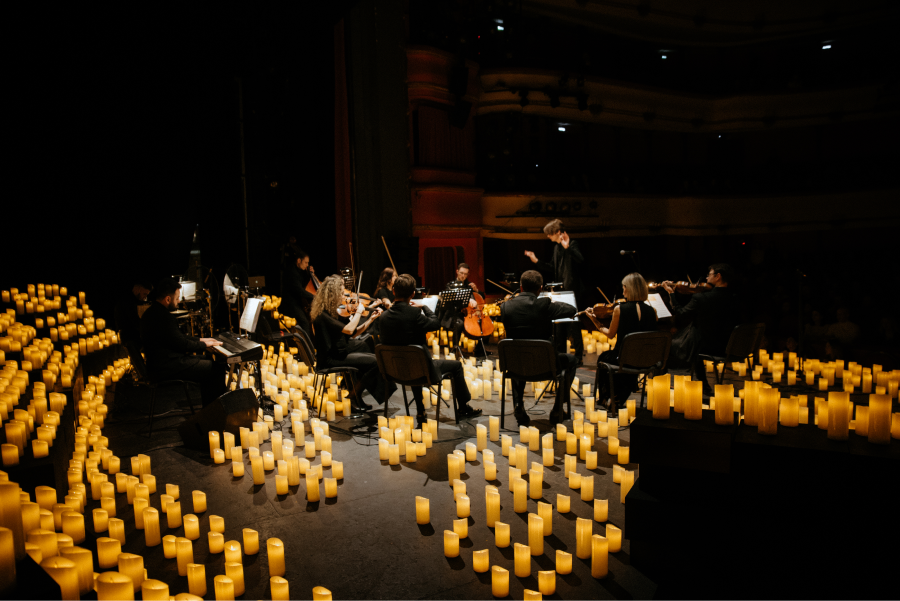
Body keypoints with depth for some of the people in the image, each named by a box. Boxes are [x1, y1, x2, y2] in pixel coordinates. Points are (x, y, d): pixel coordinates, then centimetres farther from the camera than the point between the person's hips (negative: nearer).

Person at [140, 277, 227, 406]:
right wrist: (205, 344, -4)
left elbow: (178, 337, 21)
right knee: (218, 368, -10)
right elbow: (182, 344, -19)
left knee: (206, 361, 21)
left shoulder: (152, 311, 12)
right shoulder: (163, 316, -23)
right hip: (166, 368, -11)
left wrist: (200, 340, 17)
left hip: (158, 361, 12)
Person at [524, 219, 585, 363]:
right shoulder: (556, 248, 14)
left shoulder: (572, 244, -11)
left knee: (573, 323, -4)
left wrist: (567, 247, -35)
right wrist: (536, 261, 14)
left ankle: (578, 356, 5)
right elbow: (552, 269, 19)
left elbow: (581, 260, -29)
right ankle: (560, 354, 23)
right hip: (560, 291, 9)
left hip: (572, 291, -9)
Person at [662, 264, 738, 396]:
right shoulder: (733, 299, -5)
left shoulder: (700, 298, -23)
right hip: (723, 349, 6)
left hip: (702, 347, -6)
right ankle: (704, 388, 41)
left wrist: (671, 293, 3)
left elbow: (680, 313, -9)